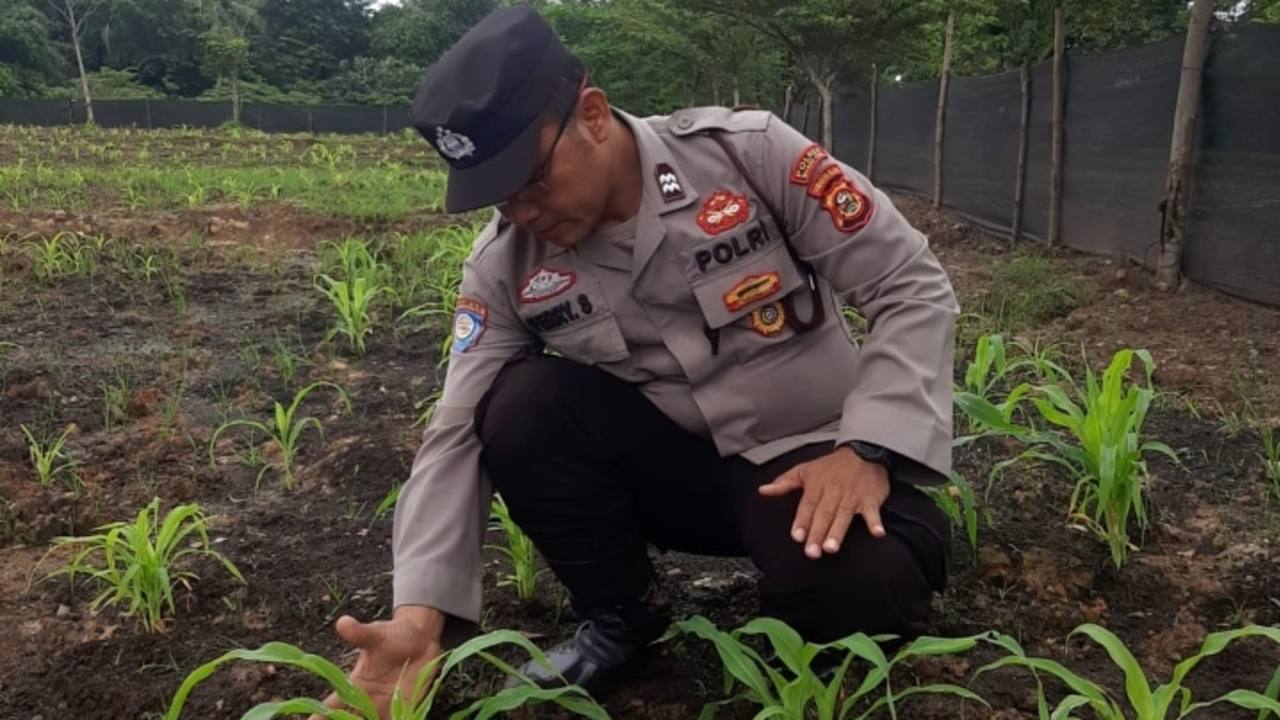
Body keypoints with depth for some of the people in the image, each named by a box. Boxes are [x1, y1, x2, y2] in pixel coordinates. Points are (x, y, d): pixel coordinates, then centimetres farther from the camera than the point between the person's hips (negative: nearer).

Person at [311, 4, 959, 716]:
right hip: (673, 465, 3)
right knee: (521, 406, -24)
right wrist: (421, 612, -23)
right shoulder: (504, 265, -8)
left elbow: (913, 285, -12)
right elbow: (461, 432, -11)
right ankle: (621, 616, 0)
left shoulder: (746, 151, -15)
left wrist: (869, 450, -23)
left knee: (856, 587, -35)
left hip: (809, 460, -3)